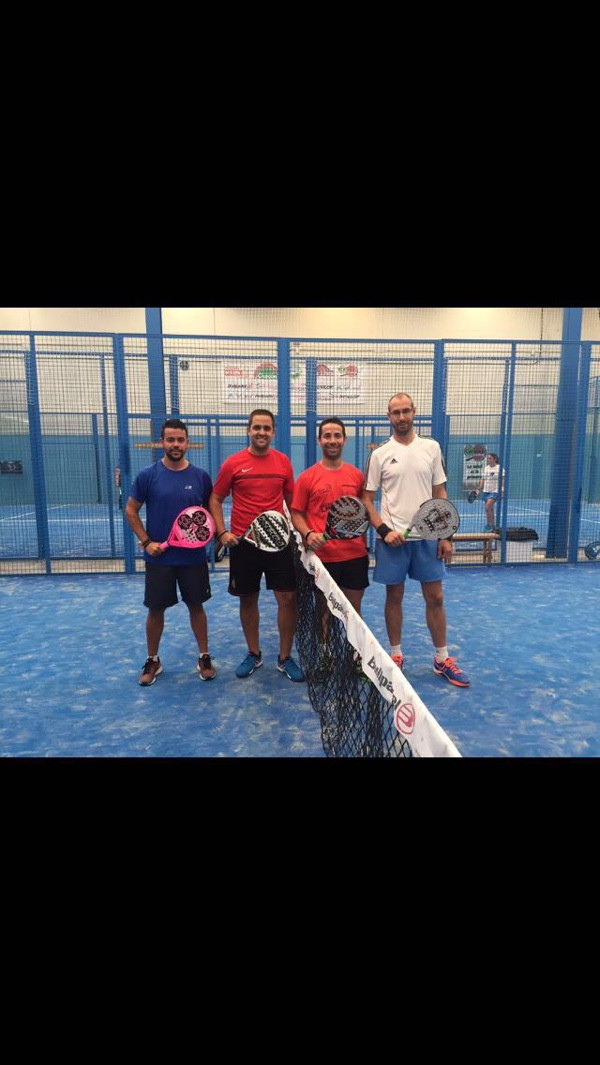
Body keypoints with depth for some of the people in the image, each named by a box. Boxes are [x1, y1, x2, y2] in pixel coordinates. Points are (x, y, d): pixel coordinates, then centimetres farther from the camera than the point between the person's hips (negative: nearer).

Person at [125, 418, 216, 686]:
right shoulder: (147, 475, -5)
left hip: (193, 556, 1)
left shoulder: (200, 476, -1)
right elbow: (131, 510, 2)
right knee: (156, 609, 10)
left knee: (196, 605, 11)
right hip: (159, 557, 0)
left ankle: (204, 657, 26)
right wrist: (146, 541, -7)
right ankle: (152, 660, 28)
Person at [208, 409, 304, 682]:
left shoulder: (283, 461, 3)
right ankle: (254, 654, 29)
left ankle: (285, 658, 17)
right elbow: (215, 499, 4)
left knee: (287, 598, 0)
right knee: (248, 599, 10)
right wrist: (222, 533, -7)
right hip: (243, 542, -1)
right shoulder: (233, 463, -2)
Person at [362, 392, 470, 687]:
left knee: (435, 598, 7)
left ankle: (442, 659, 22)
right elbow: (366, 499, 1)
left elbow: (440, 494, 7)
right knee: (394, 597, 8)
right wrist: (384, 531, -12)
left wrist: (445, 535, 1)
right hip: (392, 538, -1)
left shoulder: (431, 448, 5)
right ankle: (396, 655, 24)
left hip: (428, 537, 2)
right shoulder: (379, 454, 0)